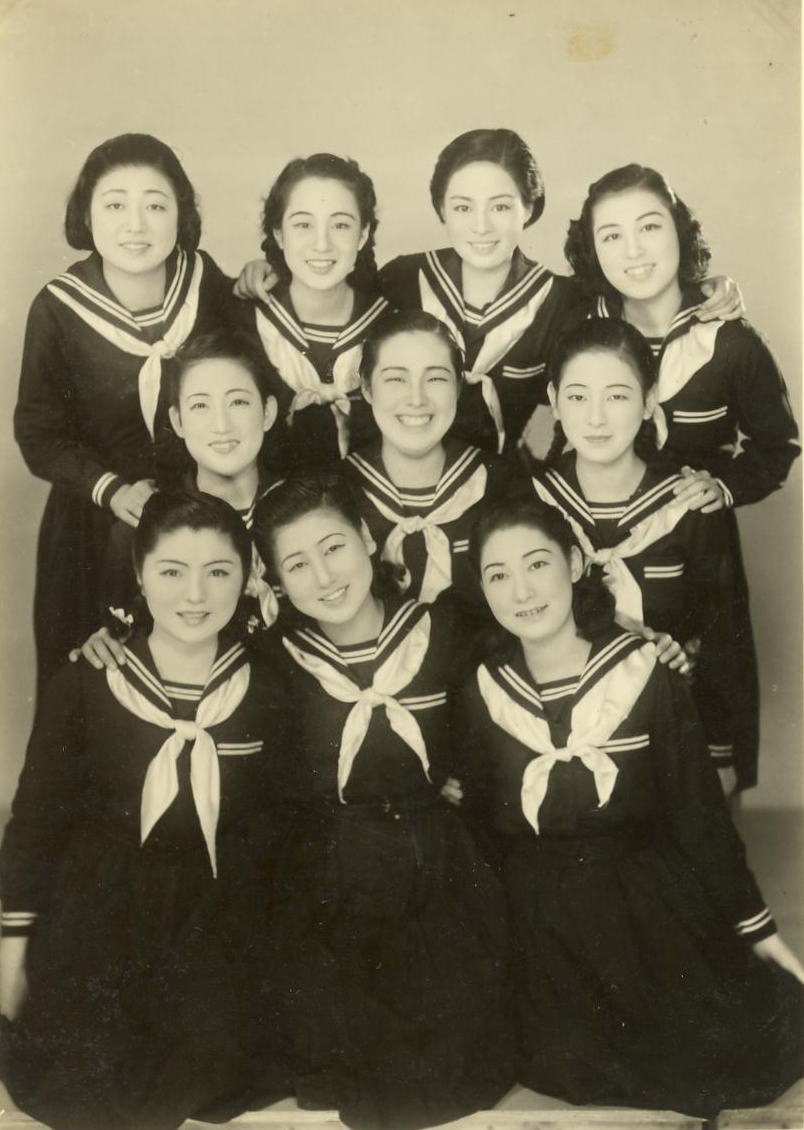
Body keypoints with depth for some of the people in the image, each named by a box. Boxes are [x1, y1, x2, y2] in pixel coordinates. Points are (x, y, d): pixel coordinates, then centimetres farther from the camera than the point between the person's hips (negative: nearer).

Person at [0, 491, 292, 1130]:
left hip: (218, 911, 2)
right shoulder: (84, 683, -5)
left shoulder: (265, 693, -2)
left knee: (214, 1049, -19)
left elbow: (270, 826, 5)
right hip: (95, 905, -1)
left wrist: (265, 939, -2)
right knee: (88, 1071, -18)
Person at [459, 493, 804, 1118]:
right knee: (571, 1070, -14)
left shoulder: (647, 674, -9)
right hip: (543, 928, 1)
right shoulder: (484, 693, -4)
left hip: (653, 907, 0)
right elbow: (477, 819, 6)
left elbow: (700, 811, -2)